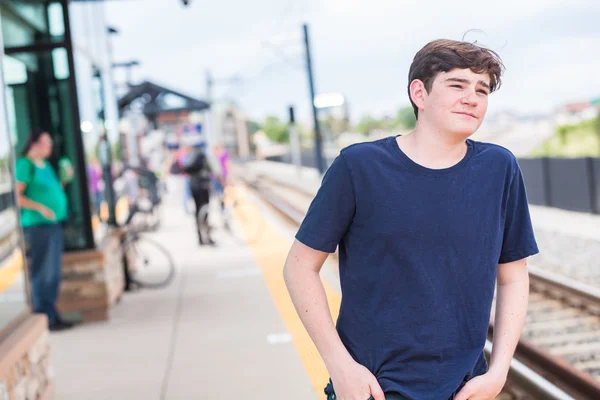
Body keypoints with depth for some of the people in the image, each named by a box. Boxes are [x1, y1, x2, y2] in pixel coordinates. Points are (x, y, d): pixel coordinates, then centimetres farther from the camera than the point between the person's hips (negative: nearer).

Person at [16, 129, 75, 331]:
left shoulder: (46, 165, 16)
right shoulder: (25, 165, -8)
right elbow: (17, 196, -14)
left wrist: (65, 180, 8)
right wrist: (40, 208, -23)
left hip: (54, 224, 9)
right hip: (37, 225, -9)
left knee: (54, 273, 13)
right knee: (42, 273, -7)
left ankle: (52, 314, 21)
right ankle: (45, 319, -3)